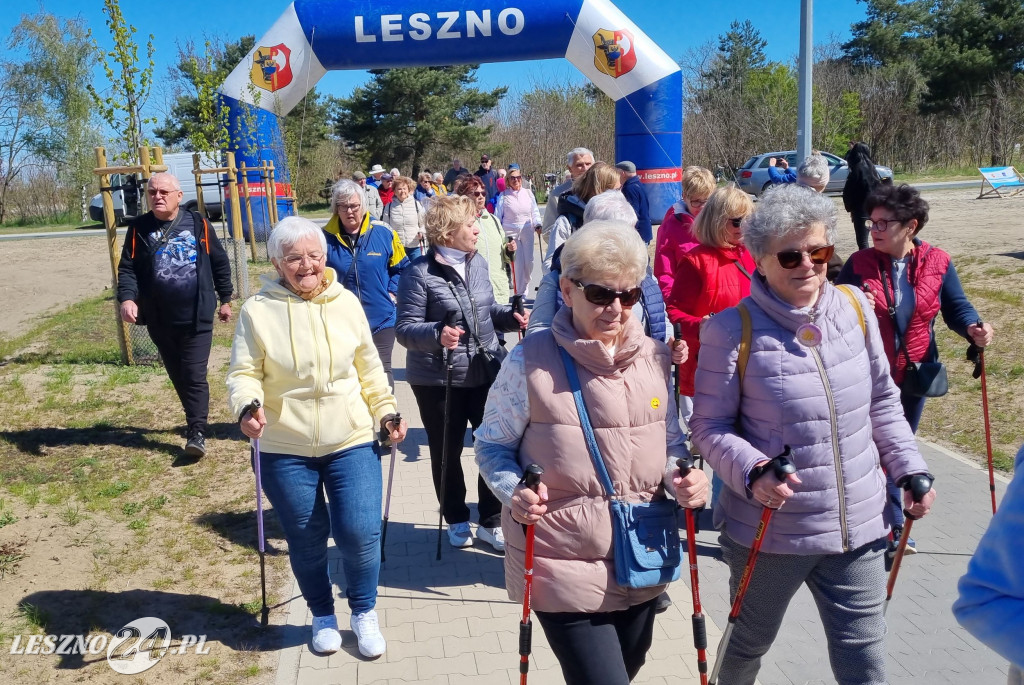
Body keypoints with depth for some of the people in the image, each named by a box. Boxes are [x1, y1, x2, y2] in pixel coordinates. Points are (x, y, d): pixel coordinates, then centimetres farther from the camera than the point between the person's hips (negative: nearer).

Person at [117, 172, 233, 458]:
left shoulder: (198, 224, -2)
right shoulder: (139, 228, 1)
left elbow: (220, 263, 8)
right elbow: (127, 268, -3)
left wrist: (225, 299, 11)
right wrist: (127, 298, -21)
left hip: (197, 317, -3)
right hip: (160, 320, 3)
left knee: (195, 376, -5)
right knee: (177, 376, 15)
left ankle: (197, 432, -1)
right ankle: (196, 420, 33)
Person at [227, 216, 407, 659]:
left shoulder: (346, 303, 1)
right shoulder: (258, 310, -6)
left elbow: (369, 368, 10)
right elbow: (244, 373, -6)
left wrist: (386, 411, 8)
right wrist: (247, 406, -25)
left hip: (351, 443, 1)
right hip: (285, 450, -1)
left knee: (360, 533, -3)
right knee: (306, 540, 12)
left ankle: (364, 612, 25)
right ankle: (322, 615, 37)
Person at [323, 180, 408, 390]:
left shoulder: (383, 233, -6)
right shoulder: (326, 238, -6)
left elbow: (401, 266, 7)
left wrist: (391, 292, -2)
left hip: (381, 319, -1)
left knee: (382, 370, 7)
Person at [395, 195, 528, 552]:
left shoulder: (478, 262, 4)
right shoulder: (420, 273, -15)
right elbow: (405, 329, -16)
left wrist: (511, 315, -3)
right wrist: (437, 334, -35)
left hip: (486, 371, 5)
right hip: (438, 380, -4)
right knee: (447, 452, 13)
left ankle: (491, 521, 24)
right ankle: (456, 520, 34)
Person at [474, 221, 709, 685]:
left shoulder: (655, 357, 0)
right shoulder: (530, 361, -13)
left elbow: (671, 443, 11)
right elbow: (491, 444, -2)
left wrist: (681, 476, -9)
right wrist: (514, 491, -20)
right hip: (563, 570, -5)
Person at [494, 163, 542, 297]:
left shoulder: (528, 194, 8)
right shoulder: (503, 196, 0)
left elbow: (535, 211, 13)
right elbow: (497, 216, 4)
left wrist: (537, 224, -4)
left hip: (527, 232, 3)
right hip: (510, 233, -3)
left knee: (529, 262, 1)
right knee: (518, 263, -8)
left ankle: (523, 289, 21)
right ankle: (519, 292, 3)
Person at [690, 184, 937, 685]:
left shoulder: (855, 307, -1)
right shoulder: (732, 330, -16)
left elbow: (882, 401, 10)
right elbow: (709, 427, -11)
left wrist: (909, 469, 5)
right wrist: (754, 472, -27)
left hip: (858, 528, 4)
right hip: (770, 531, -3)